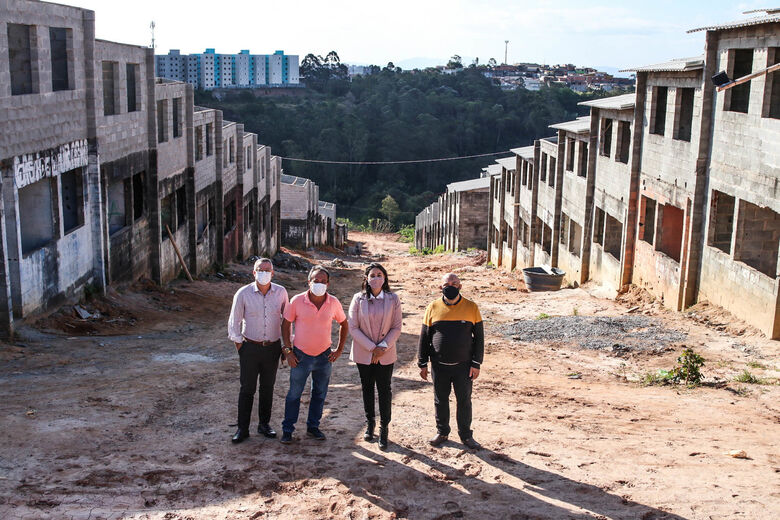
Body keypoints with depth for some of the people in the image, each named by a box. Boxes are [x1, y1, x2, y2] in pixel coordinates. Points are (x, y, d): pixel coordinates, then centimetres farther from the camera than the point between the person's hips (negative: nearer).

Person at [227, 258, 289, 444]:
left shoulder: (281, 292, -1)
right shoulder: (243, 294, -6)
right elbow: (234, 322, 1)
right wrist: (240, 346, -3)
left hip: (273, 348, 2)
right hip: (250, 347, -2)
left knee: (268, 388, 11)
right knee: (247, 388, 1)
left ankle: (264, 424, 25)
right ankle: (242, 428, 10)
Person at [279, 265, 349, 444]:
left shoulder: (333, 303, -7)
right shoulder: (297, 301, -13)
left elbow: (343, 324, 8)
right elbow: (286, 324, -2)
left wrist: (339, 349, 4)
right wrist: (288, 350, -6)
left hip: (324, 356, 2)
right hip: (301, 355, -2)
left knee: (319, 394, 15)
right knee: (294, 394, 7)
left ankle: (313, 426, 31)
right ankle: (287, 429, 20)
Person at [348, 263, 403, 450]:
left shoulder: (393, 300, -5)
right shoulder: (359, 299, -6)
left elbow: (397, 328, -2)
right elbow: (353, 328, -7)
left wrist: (383, 347, -14)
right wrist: (372, 348, -12)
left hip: (385, 354, -1)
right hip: (364, 353, 1)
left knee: (384, 390, 1)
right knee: (367, 388, 13)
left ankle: (384, 428, 12)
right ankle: (370, 423, 30)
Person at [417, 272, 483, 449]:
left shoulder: (471, 308, -3)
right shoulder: (433, 308, -1)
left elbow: (479, 337, 0)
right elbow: (424, 337, 4)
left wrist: (476, 364, -5)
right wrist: (422, 363, 2)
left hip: (463, 366, -1)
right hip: (439, 366, 1)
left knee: (464, 401, 9)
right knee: (440, 401, 13)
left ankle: (466, 435, 26)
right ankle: (442, 432, 31)